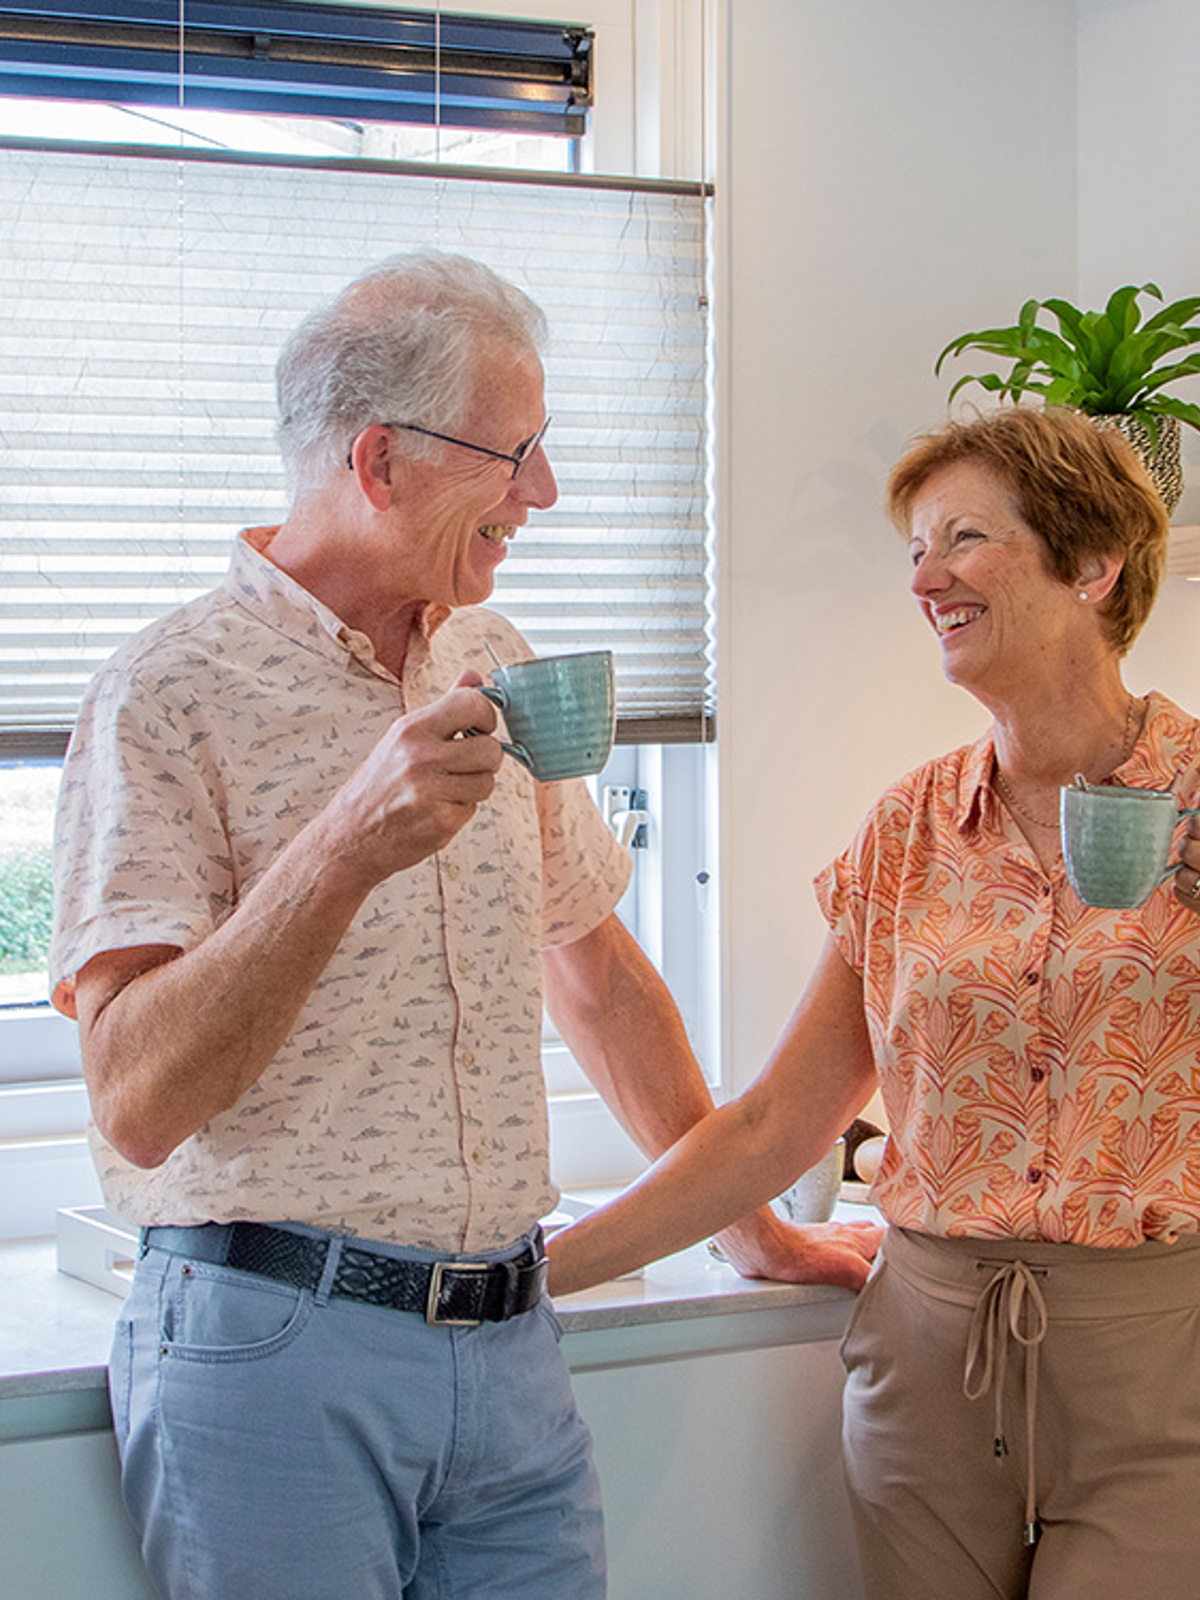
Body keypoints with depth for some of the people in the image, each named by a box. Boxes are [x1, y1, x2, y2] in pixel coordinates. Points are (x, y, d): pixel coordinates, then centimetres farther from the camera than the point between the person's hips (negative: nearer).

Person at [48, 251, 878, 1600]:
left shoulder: (493, 670, 12)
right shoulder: (168, 697, -10)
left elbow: (594, 969, 22)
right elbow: (138, 1108, -20)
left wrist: (747, 1225, 25)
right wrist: (347, 846, -31)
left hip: (505, 1339, 6)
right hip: (270, 1342, -6)